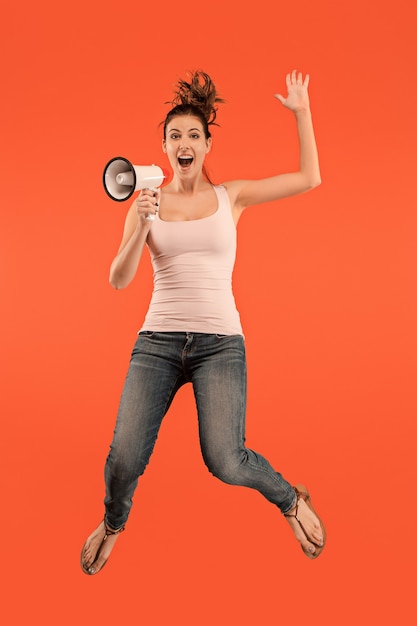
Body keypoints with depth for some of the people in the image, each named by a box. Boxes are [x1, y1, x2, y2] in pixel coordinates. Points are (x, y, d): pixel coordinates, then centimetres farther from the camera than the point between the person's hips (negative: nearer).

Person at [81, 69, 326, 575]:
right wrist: (141, 228, -15)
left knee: (225, 463, -16)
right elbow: (118, 280, 0)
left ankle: (292, 500, 19)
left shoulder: (231, 196, 7)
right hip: (158, 339, 1)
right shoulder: (146, 203, 7)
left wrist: (301, 112, 9)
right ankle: (113, 522, 28)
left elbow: (309, 178, 8)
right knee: (124, 459, -10)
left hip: (220, 342, -1)